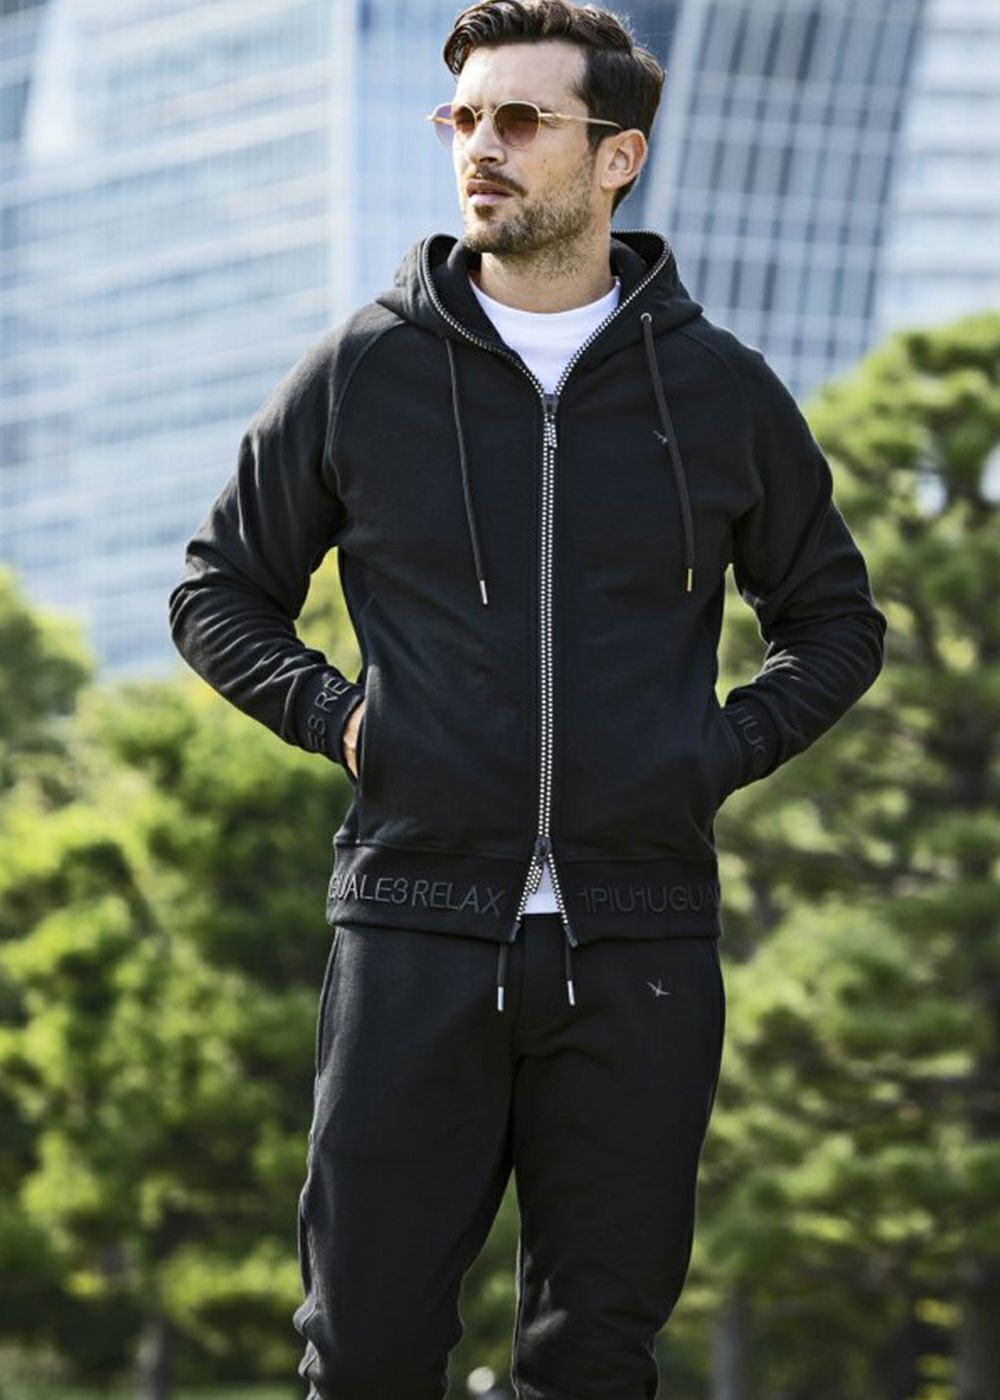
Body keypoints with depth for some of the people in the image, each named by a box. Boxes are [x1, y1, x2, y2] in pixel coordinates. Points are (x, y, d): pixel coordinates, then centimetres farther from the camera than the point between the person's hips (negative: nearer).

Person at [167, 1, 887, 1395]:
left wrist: (721, 751, 4)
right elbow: (220, 592, 16)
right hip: (416, 930, -1)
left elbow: (834, 621, 20)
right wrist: (336, 717, 0)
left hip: (639, 946, 1)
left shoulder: (722, 390, 7)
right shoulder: (365, 371, 5)